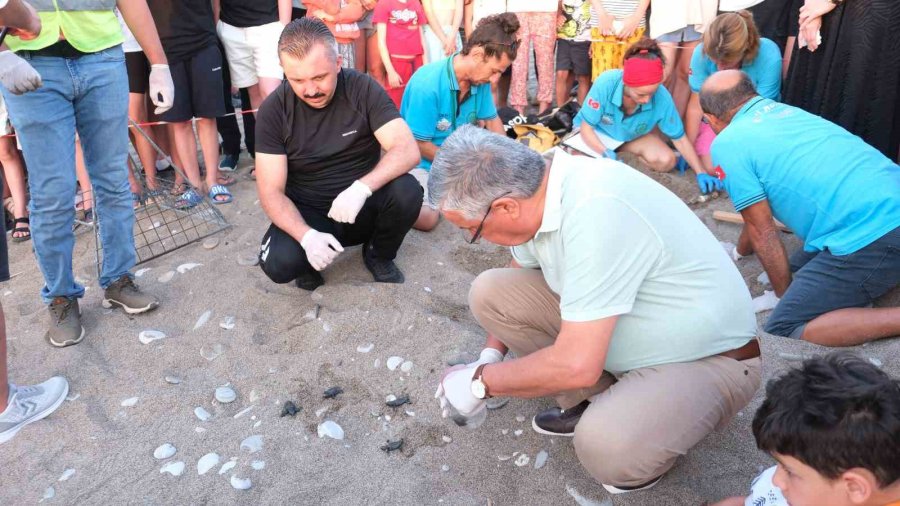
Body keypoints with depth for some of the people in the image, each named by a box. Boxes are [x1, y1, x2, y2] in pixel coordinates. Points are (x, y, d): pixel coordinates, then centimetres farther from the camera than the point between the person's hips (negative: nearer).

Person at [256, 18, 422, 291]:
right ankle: (309, 263, 8)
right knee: (278, 262, -31)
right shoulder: (273, 111, -13)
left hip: (362, 206, 1)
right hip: (307, 215, -1)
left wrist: (362, 187, -40)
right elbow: (271, 192, -14)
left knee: (407, 192, -30)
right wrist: (306, 235, -33)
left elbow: (408, 150, -23)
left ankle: (379, 255, 2)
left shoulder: (363, 89, -13)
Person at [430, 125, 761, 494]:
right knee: (490, 290, -6)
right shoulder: (534, 187, -9)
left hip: (708, 357, -7)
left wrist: (481, 381, -19)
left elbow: (576, 365, -33)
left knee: (606, 448, -34)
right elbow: (514, 287, 12)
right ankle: (596, 400, 6)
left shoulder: (595, 211, -35)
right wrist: (490, 356, 7)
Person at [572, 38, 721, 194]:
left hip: (633, 136, 1)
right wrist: (606, 154, -39)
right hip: (598, 132, -1)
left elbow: (679, 138, -16)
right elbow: (586, 127, -24)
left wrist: (701, 173, -20)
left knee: (667, 161, -21)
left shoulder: (662, 97, -30)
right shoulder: (605, 83, -36)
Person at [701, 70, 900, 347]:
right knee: (799, 270, 24)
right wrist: (739, 251, 48)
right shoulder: (784, 110, 20)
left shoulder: (727, 144, -3)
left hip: (869, 238, -9)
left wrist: (784, 295, 14)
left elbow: (762, 231, 1)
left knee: (782, 332, -5)